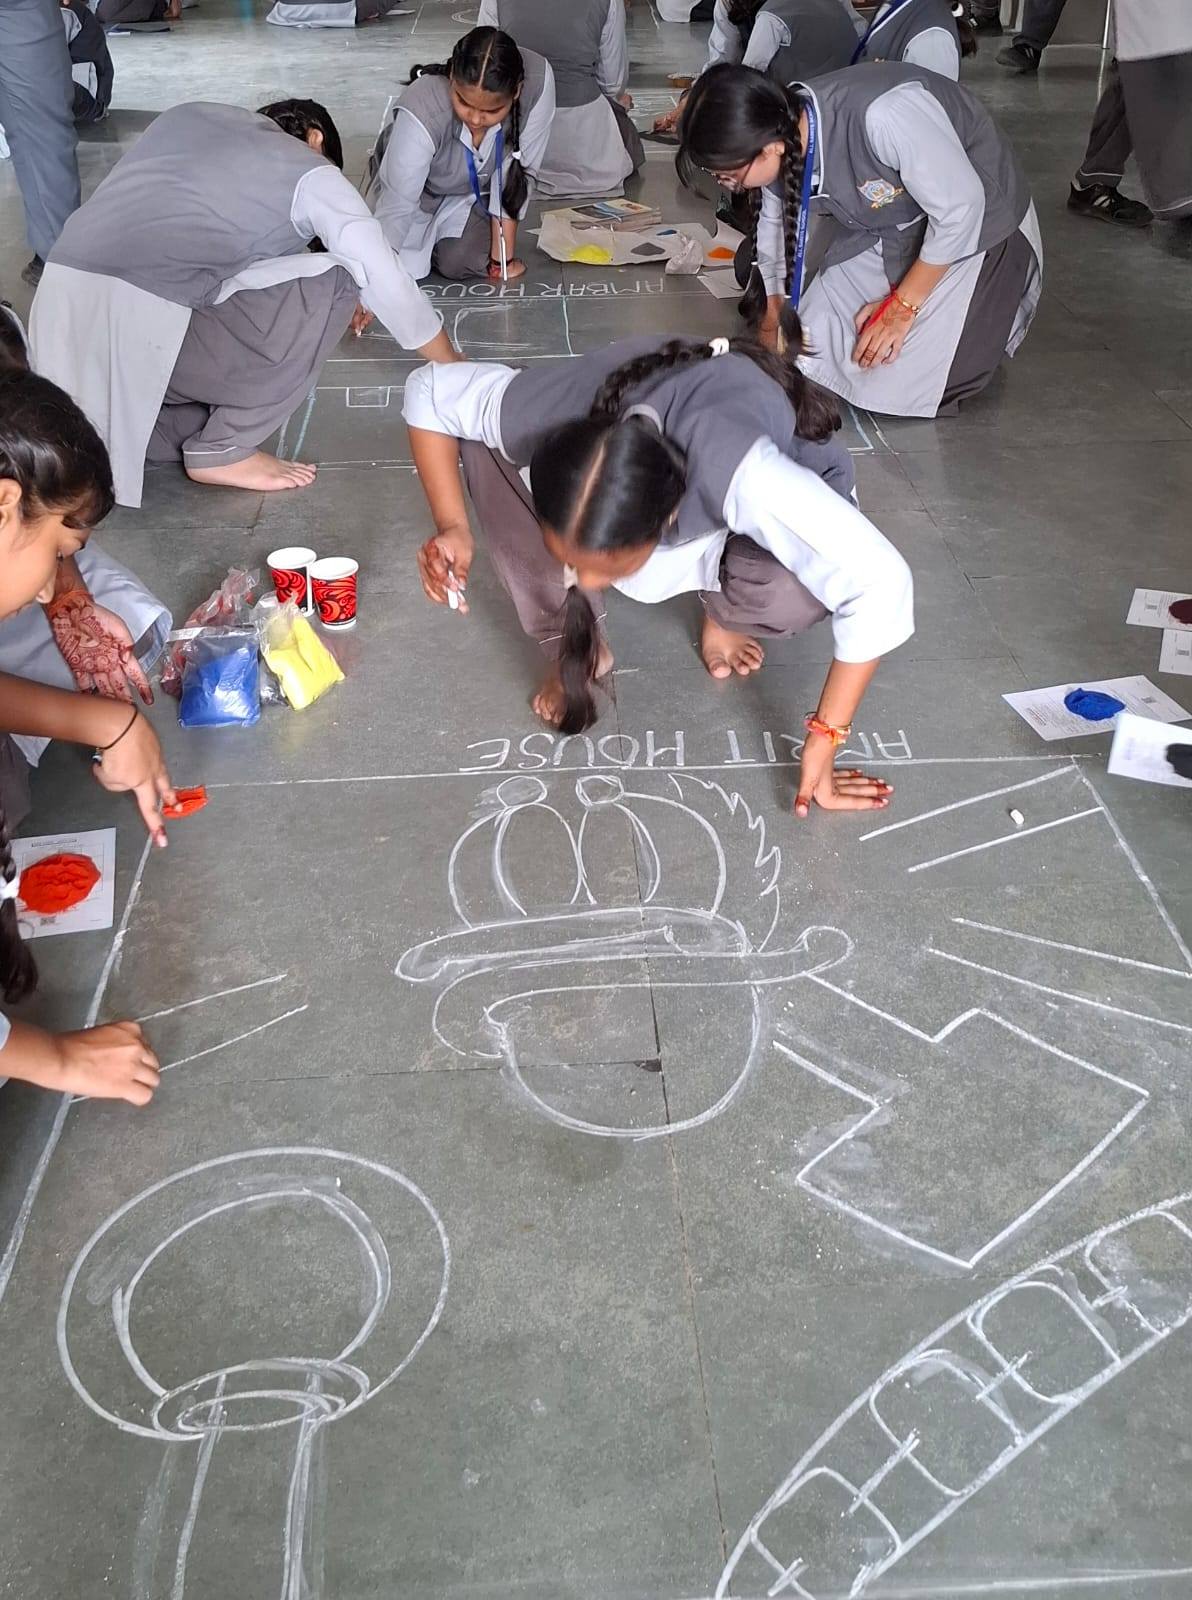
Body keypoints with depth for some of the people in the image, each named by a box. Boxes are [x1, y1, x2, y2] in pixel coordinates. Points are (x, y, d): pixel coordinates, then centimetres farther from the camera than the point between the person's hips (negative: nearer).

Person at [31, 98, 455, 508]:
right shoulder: (311, 172, 9)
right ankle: (222, 451, 6)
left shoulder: (190, 115, 26)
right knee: (335, 284, 5)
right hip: (142, 327, -8)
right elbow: (387, 283, 8)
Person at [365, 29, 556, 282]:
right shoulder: (422, 111, -42)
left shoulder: (538, 81, -36)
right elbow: (395, 209, -38)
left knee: (461, 263, -15)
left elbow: (517, 171, -25)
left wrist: (502, 258, -23)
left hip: (472, 189, 2)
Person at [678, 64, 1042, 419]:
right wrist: (771, 324, 13)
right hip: (878, 224, 6)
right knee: (814, 348, 0)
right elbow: (776, 223, 3)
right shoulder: (782, 133, -17)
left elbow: (960, 207, -28)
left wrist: (903, 306, -18)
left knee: (905, 387, -12)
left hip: (970, 223, -6)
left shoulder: (883, 115, -40)